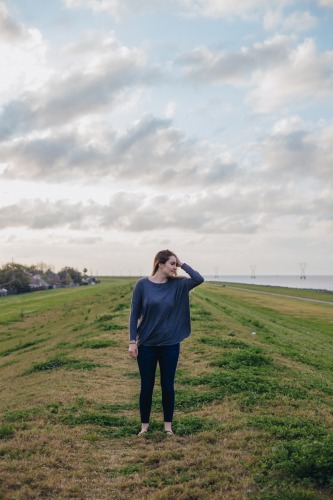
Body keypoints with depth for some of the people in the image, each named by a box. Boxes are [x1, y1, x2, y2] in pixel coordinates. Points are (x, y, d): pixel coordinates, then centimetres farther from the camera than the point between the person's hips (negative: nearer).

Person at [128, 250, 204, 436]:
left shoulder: (177, 284, -1)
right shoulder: (142, 284, -7)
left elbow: (199, 279, -15)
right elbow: (134, 314, -4)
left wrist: (182, 264, -8)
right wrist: (133, 341, -8)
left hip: (170, 344, 2)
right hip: (146, 344, -1)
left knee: (168, 386, 9)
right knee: (147, 386, 9)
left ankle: (168, 425, 24)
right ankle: (144, 425, 24)